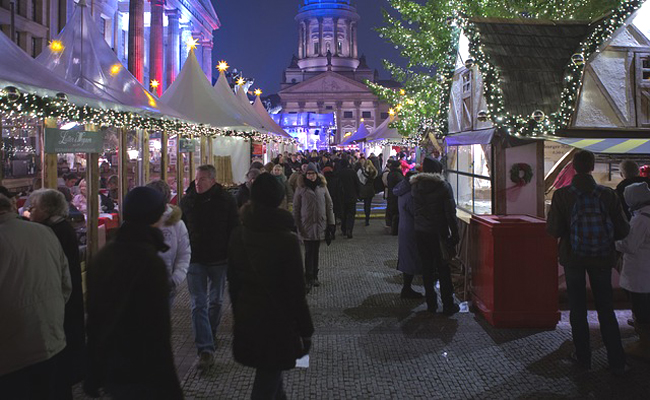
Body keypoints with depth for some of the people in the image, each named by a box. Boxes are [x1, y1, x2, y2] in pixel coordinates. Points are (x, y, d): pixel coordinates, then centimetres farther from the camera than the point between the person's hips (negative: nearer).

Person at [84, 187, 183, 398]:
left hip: (107, 369, 8)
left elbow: (93, 317, 11)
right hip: (140, 376, -7)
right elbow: (158, 333, -22)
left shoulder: (101, 256, 5)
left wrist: (93, 376, 19)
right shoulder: (151, 263, -20)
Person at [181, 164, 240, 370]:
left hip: (219, 260, 0)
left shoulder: (226, 200, -5)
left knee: (216, 301, 15)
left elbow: (235, 230, -2)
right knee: (198, 304, -7)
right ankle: (206, 349, -9)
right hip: (195, 260, 1)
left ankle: (209, 336, 37)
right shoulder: (187, 201, 1)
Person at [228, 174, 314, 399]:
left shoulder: (238, 236, -2)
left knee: (269, 372, 26)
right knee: (268, 382, 7)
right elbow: (296, 290, -16)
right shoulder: (287, 239, -19)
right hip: (277, 321, -5)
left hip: (246, 319, 6)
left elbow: (233, 281, 6)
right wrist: (305, 331, -6)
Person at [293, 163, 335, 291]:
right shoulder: (301, 188, -2)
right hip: (306, 225, -2)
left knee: (315, 251, 11)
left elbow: (329, 205, 7)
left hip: (320, 224, 3)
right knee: (309, 252, -5)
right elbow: (296, 208, 0)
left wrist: (330, 222, 4)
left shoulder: (322, 187, 4)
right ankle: (309, 280, -3)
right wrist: (295, 224, -3)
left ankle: (314, 276, 22)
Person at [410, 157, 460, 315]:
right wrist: (455, 234, -6)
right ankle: (448, 305, 7)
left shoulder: (415, 185, 3)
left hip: (420, 233, 4)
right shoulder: (443, 186, -11)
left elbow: (414, 210, 8)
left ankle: (431, 303, 17)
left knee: (427, 268, 12)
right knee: (443, 269, 4)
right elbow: (450, 213, -11)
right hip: (439, 233, -4)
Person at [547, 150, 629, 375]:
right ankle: (617, 362, 14)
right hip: (602, 258, 1)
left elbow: (553, 231, -14)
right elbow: (623, 230, -7)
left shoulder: (562, 195, -13)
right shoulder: (608, 194, -9)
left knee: (578, 309, 13)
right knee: (606, 310, 12)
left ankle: (583, 357, 20)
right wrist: (605, 237, 13)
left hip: (573, 257, -1)